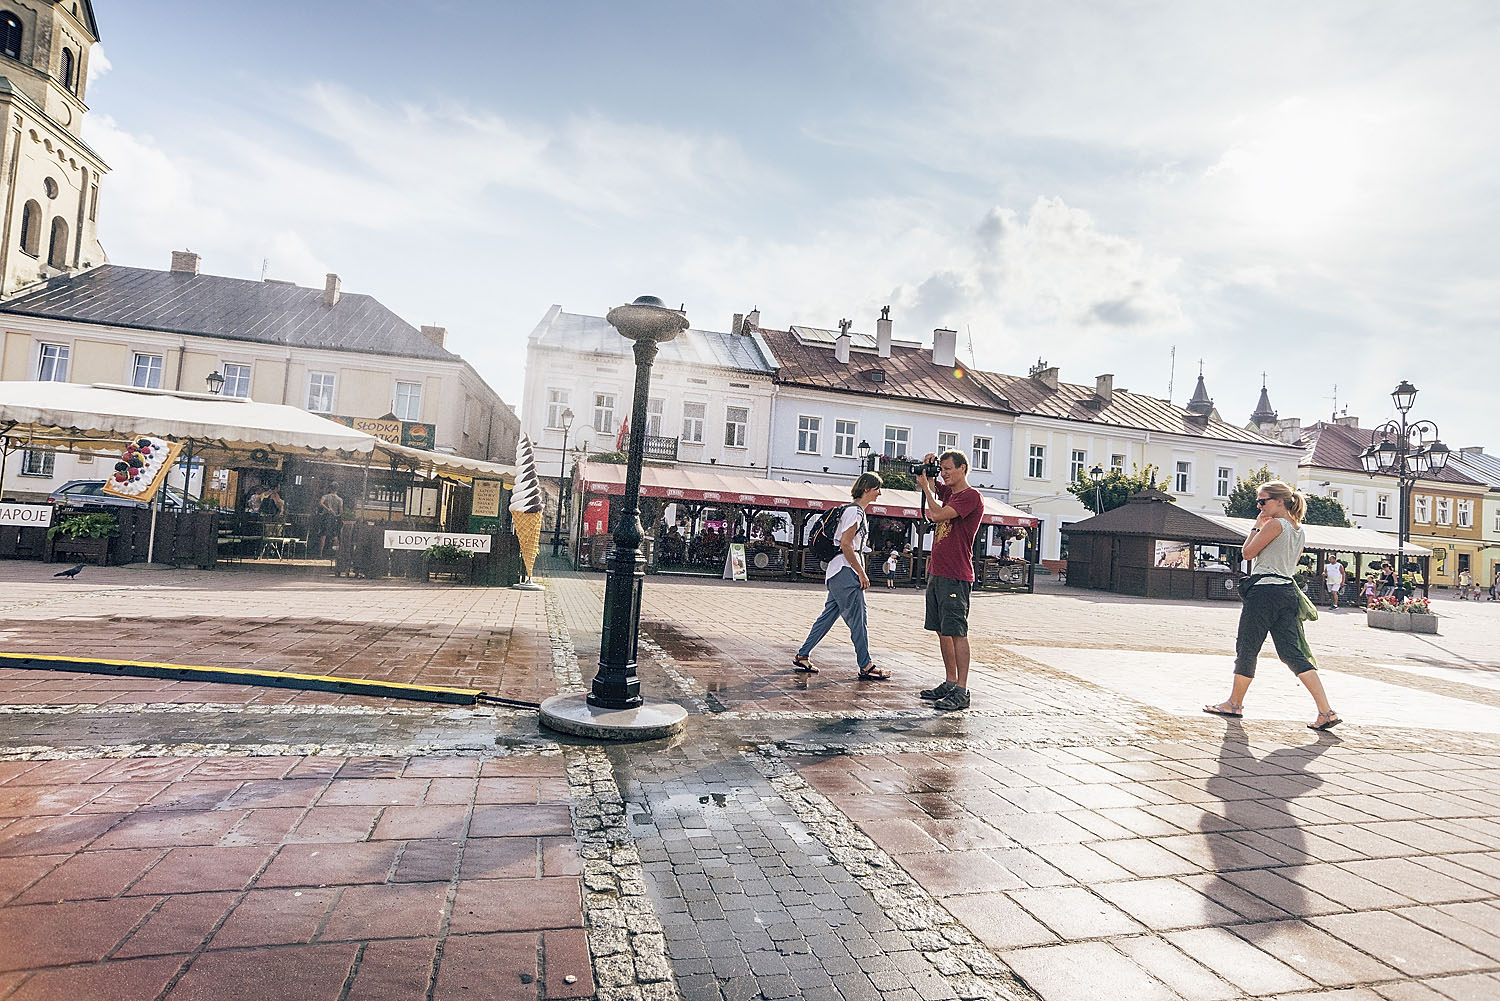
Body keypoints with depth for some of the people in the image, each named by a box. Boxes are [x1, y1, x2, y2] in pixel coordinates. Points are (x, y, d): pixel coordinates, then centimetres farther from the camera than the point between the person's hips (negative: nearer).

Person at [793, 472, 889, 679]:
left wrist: (860, 573, 18)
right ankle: (866, 666, 2)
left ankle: (802, 656, 16)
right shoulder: (854, 511, -12)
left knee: (828, 615, 12)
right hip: (845, 571, -10)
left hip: (841, 574, 10)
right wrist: (862, 574, -17)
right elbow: (845, 545, -19)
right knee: (857, 619, -4)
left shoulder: (859, 512, 20)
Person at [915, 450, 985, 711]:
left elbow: (938, 514, -20)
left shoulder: (971, 496, -10)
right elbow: (924, 482, 30)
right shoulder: (947, 491, 15)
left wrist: (926, 487, -6)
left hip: (956, 577, -9)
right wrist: (927, 465, 9)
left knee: (956, 632, -8)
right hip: (936, 572, 9)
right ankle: (950, 684, 20)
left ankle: (961, 692, -6)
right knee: (942, 631, 11)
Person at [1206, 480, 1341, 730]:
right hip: (1287, 591, 9)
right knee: (1292, 652, 6)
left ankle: (1235, 703, 15)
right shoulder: (1299, 530, 17)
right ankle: (1326, 711, -1)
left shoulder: (1274, 524, -10)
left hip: (1264, 589, -9)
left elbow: (1248, 552, -8)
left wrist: (1257, 526, 2)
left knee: (1246, 648, 4)